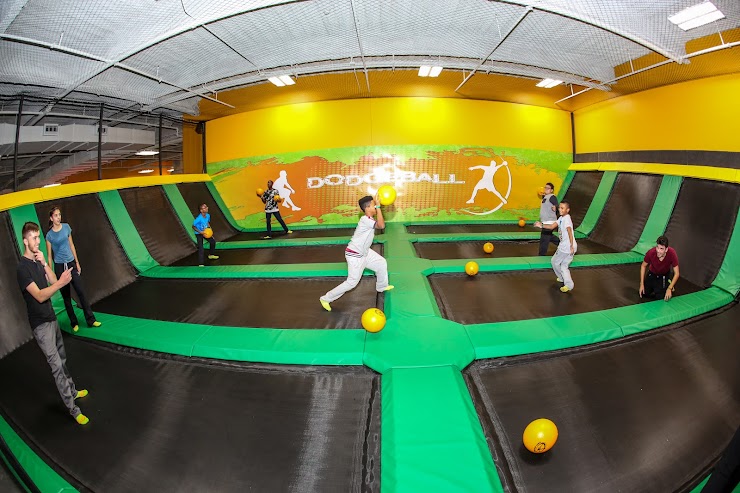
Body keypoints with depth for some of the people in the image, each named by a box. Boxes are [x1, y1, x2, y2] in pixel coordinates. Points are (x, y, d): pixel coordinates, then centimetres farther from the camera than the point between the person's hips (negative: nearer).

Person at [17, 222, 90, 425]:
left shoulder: (37, 261, 7)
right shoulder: (22, 268, -18)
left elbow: (53, 281, 2)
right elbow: (40, 296, -26)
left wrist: (44, 263, -9)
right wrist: (61, 282, -42)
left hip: (51, 318, 8)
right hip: (40, 324, -8)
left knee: (62, 359, 19)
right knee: (56, 365, -7)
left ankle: (72, 391, 34)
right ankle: (73, 409, -3)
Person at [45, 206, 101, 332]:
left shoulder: (66, 227, 1)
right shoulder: (49, 235, -6)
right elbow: (49, 255, -2)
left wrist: (77, 263, 11)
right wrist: (51, 273, -3)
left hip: (71, 263, 2)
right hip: (59, 266, -2)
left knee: (81, 292, -1)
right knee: (66, 296, 7)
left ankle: (91, 320, 4)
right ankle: (74, 323, 16)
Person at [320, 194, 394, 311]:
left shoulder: (369, 219, 2)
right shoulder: (365, 220, -28)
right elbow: (381, 225, -39)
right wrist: (378, 206, -35)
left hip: (364, 252, 10)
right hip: (355, 255, -10)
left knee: (382, 263, 20)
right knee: (352, 282, -3)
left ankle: (381, 287, 45)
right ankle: (326, 298, 8)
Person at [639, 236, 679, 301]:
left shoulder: (672, 254, -35)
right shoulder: (651, 252, -32)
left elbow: (676, 273, -23)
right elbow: (643, 266, -11)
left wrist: (669, 288, -31)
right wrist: (642, 284, -13)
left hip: (664, 276, -1)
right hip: (652, 274, 1)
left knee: (660, 296, -13)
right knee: (644, 293, -4)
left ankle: (667, 284, 17)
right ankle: (653, 286, 27)